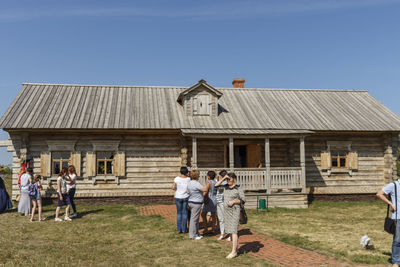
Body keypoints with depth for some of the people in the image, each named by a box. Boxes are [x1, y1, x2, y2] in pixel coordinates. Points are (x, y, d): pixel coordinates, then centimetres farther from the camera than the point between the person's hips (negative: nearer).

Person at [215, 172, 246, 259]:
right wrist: (223, 179, -4)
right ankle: (236, 248, 22)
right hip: (226, 211, 7)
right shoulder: (226, 187, 8)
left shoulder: (238, 189, -9)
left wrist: (233, 201, -19)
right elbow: (216, 186, 5)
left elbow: (243, 200, -7)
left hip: (234, 211, -7)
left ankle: (233, 252, -11)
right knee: (230, 231, 10)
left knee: (233, 231, -11)